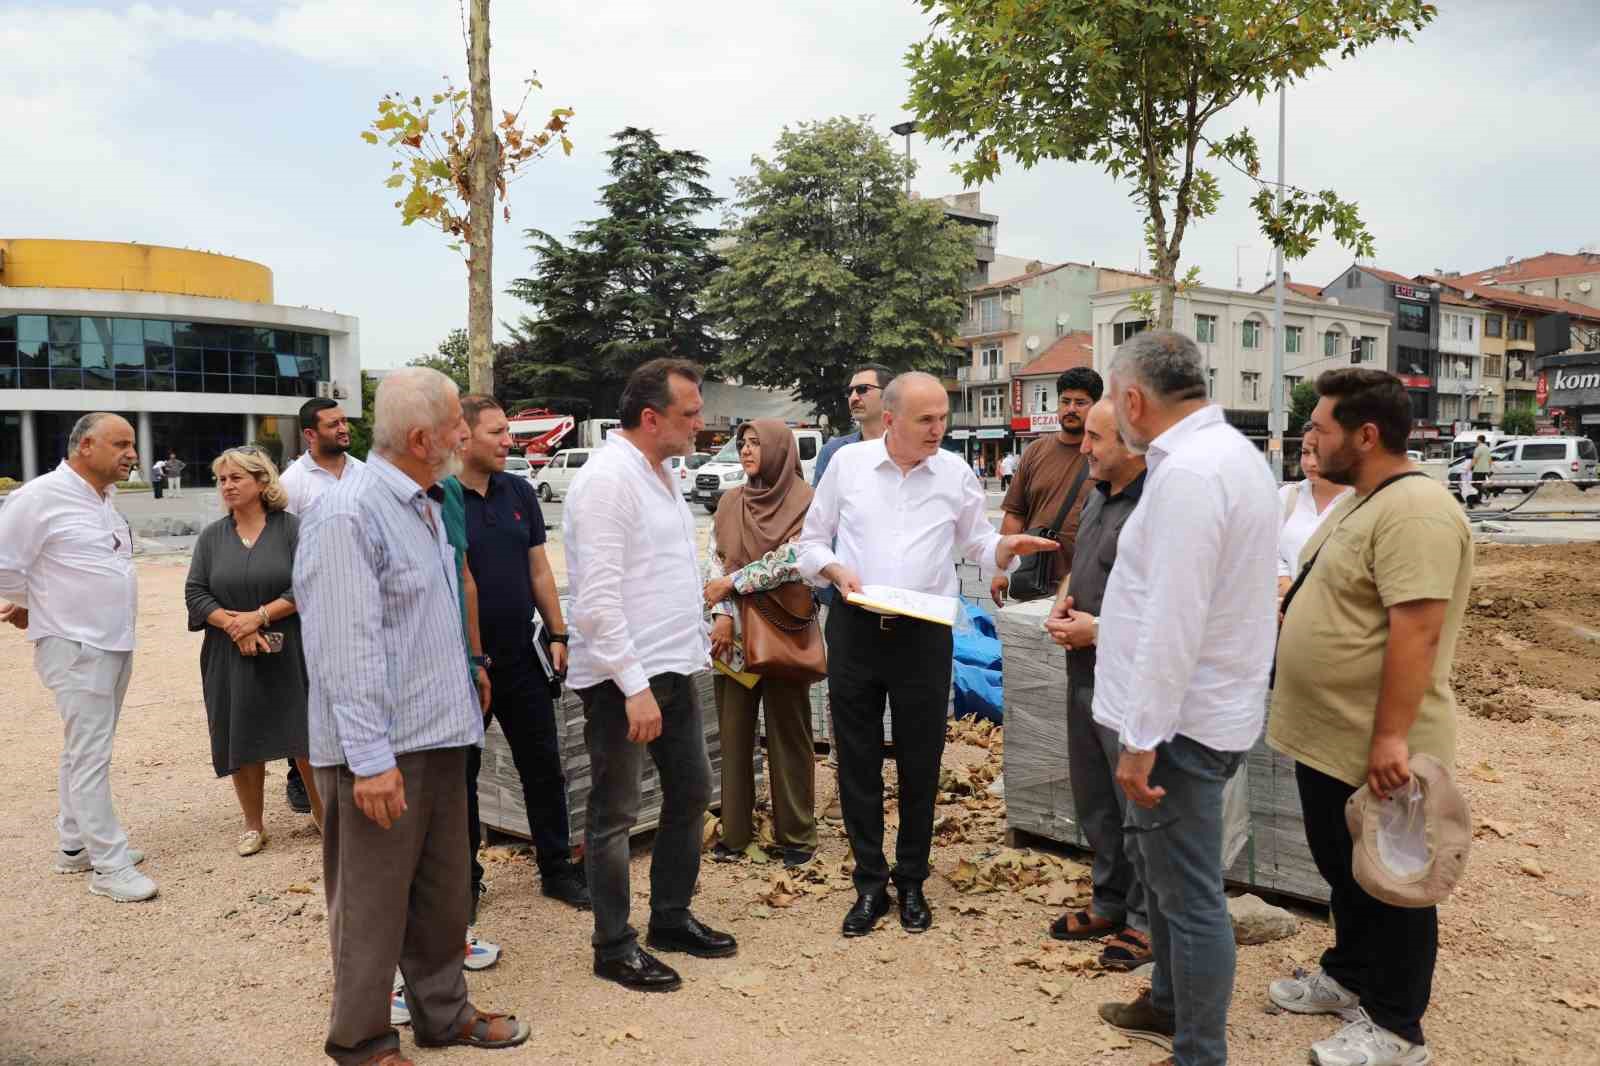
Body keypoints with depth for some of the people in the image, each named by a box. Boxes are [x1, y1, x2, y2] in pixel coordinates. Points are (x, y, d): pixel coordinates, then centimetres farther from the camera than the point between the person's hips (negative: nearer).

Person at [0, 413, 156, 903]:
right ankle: (110, 865, 3)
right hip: (75, 647, -8)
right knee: (90, 756, -4)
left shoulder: (104, 496, 10)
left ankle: (75, 846, 30)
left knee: (87, 749, 17)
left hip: (115, 643, 8)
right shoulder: (40, 496, -15)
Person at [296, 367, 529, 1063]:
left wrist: (464, 688, 19)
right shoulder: (348, 515, -19)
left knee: (443, 889, 19)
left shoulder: (425, 505, 11)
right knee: (372, 902, 6)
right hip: (382, 749, -9)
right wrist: (371, 757, -23)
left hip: (440, 735, 9)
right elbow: (347, 648, -23)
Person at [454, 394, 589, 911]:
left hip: (520, 657, 5)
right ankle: (465, 877, 27)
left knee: (544, 767, 11)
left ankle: (557, 868, 25)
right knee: (462, 774, 11)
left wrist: (558, 634, 6)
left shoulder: (519, 492, 5)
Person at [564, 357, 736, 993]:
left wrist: (697, 640, 17)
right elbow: (598, 598, -23)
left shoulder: (659, 473, 12)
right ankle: (614, 946, 20)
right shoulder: (607, 479, -18)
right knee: (615, 814, 4)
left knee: (690, 791, 17)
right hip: (621, 678, -9)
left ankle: (670, 917, 34)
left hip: (672, 669, 10)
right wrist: (634, 687, -23)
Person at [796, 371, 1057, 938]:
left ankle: (911, 881, 27)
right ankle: (870, 884, 22)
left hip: (924, 634, 0)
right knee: (858, 761, 7)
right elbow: (811, 541, 7)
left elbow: (979, 545, 10)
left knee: (920, 763, 8)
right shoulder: (848, 463, 0)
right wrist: (836, 571, -12)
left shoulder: (955, 472, 2)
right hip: (855, 630, 0)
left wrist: (1009, 547, -12)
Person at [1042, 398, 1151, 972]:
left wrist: (1100, 631, -20)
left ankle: (1147, 921, 21)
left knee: (1140, 807, 5)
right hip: (1086, 673, 9)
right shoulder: (1099, 499, 11)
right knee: (1095, 800, 19)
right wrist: (1062, 604, 4)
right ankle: (1110, 903, 36)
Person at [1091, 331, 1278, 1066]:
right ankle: (1171, 1007, 42)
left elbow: (1173, 622, -26)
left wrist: (1141, 741, -21)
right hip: (1200, 706, 11)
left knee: (1189, 895, 2)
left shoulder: (1187, 473, -23)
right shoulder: (1228, 450, 10)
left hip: (1179, 719, -11)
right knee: (1164, 867, 24)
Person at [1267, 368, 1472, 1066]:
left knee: (1391, 885, 7)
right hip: (1328, 740, 10)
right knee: (1345, 873, 23)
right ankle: (1348, 977, 41)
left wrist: (1391, 737, -27)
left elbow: (1416, 631, -27)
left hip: (1375, 752, -10)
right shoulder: (1365, 505, 11)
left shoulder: (1413, 511, -22)